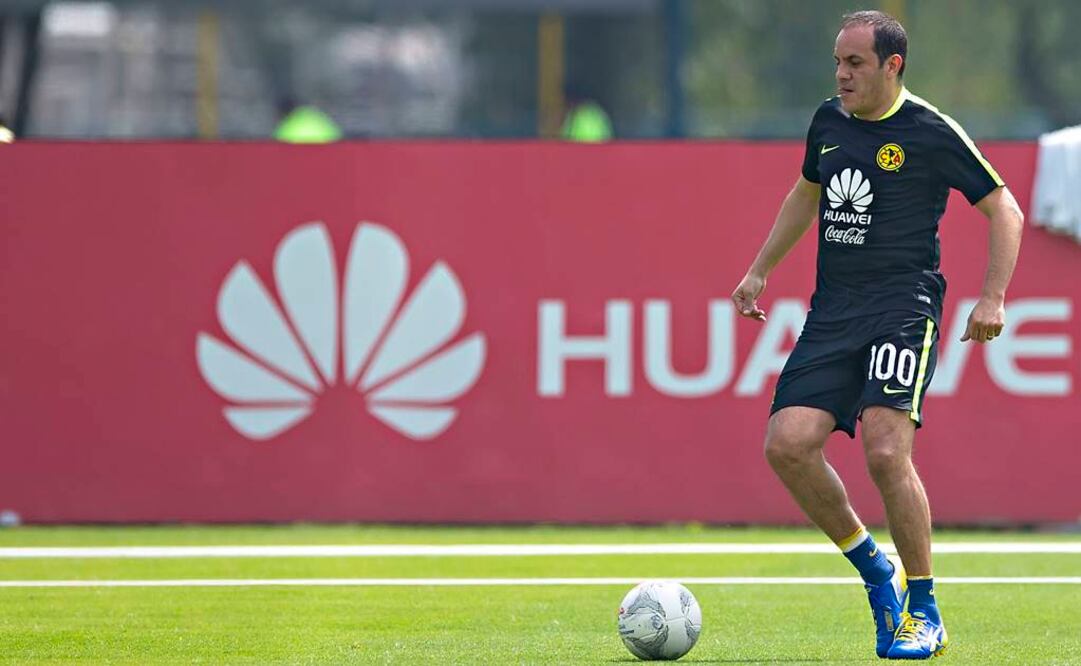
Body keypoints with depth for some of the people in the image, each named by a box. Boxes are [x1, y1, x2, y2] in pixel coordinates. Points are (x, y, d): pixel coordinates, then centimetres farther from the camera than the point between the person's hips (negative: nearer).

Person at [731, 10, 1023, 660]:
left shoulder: (931, 132, -6)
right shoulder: (829, 120, 11)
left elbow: (1003, 209, 0)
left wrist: (993, 297, -9)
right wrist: (761, 270, 27)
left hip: (905, 307, -6)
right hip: (832, 312, 6)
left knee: (886, 449, -21)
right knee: (788, 443, -11)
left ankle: (925, 612, -6)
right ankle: (873, 570, 10)